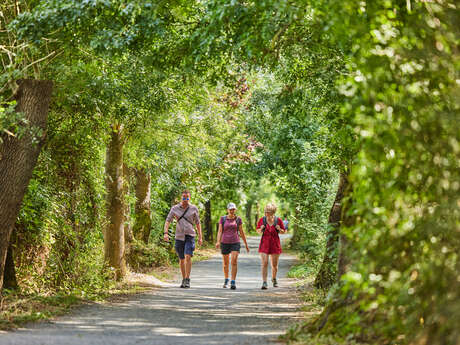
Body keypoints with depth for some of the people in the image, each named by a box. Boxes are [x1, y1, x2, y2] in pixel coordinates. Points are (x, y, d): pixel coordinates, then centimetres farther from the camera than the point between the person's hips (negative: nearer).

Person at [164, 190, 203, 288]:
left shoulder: (194, 209, 0)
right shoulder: (175, 208, 1)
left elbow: (198, 223, 7)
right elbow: (168, 221, -1)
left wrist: (200, 237, 4)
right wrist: (166, 233, -15)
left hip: (190, 236, -2)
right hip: (179, 236, 2)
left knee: (188, 256, -20)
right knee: (181, 259, 10)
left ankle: (187, 280, -19)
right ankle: (184, 279, 25)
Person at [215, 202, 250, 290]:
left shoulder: (238, 219, 3)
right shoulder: (223, 219, 1)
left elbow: (241, 232, 9)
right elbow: (220, 231, -3)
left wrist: (246, 244, 12)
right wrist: (218, 242, -19)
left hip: (235, 243, -1)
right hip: (225, 243, 1)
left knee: (234, 262, -18)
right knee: (225, 263, 12)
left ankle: (233, 282, -20)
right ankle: (226, 280, 34)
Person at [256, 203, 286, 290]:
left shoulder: (278, 220, -4)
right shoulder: (262, 220, -3)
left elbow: (284, 231, 7)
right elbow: (257, 230, 10)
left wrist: (280, 229, -15)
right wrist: (261, 229, -13)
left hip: (275, 243, 1)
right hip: (264, 243, 0)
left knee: (274, 264, 8)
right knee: (264, 263, -14)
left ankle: (274, 279, 35)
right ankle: (264, 282, -14)